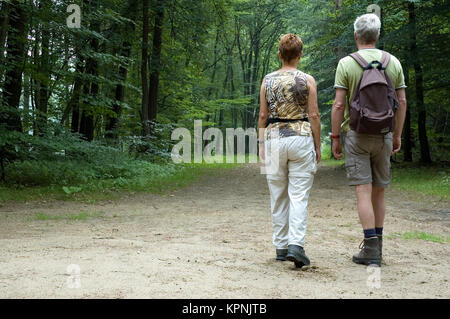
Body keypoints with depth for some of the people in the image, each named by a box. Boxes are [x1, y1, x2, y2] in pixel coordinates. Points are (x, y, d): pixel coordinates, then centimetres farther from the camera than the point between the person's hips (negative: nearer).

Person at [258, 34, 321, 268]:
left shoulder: (268, 80, 3)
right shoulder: (307, 80, -2)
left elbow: (263, 115, 5)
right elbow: (314, 115, -3)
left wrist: (261, 144, 12)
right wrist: (317, 145, 5)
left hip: (274, 138, 2)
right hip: (301, 137, -2)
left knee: (278, 196, 10)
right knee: (299, 196, -1)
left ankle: (281, 247, 14)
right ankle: (296, 244, -14)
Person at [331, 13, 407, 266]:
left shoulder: (346, 64, -6)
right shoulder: (393, 63, 4)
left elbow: (339, 105, -10)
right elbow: (401, 102, 5)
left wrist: (335, 137, -2)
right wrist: (397, 135, 13)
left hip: (356, 133, -3)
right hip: (383, 134, 4)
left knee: (364, 190, -4)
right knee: (379, 191, 11)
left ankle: (371, 248, -9)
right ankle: (376, 246, 19)